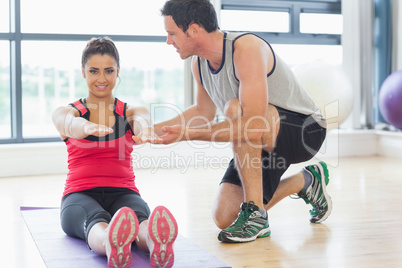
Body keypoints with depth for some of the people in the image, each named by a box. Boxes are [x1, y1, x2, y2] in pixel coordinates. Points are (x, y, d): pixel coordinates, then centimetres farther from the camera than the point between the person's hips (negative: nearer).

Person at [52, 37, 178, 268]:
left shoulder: (132, 112, 11)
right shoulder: (66, 112, 9)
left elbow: (141, 121, -16)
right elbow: (71, 124, -19)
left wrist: (144, 131, -44)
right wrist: (90, 128, -46)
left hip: (123, 193, 1)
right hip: (80, 196, -1)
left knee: (138, 217, -37)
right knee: (95, 220, -39)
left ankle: (156, 242, -70)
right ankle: (111, 246, -72)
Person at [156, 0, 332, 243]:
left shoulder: (247, 48, -30)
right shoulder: (199, 64, -3)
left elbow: (253, 128, -38)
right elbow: (204, 112, 17)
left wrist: (187, 134, -35)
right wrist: (155, 129, 10)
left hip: (305, 129, -8)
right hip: (266, 141, 8)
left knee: (235, 109, -36)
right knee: (225, 218, -3)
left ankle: (256, 215, -24)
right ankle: (305, 182, 20)